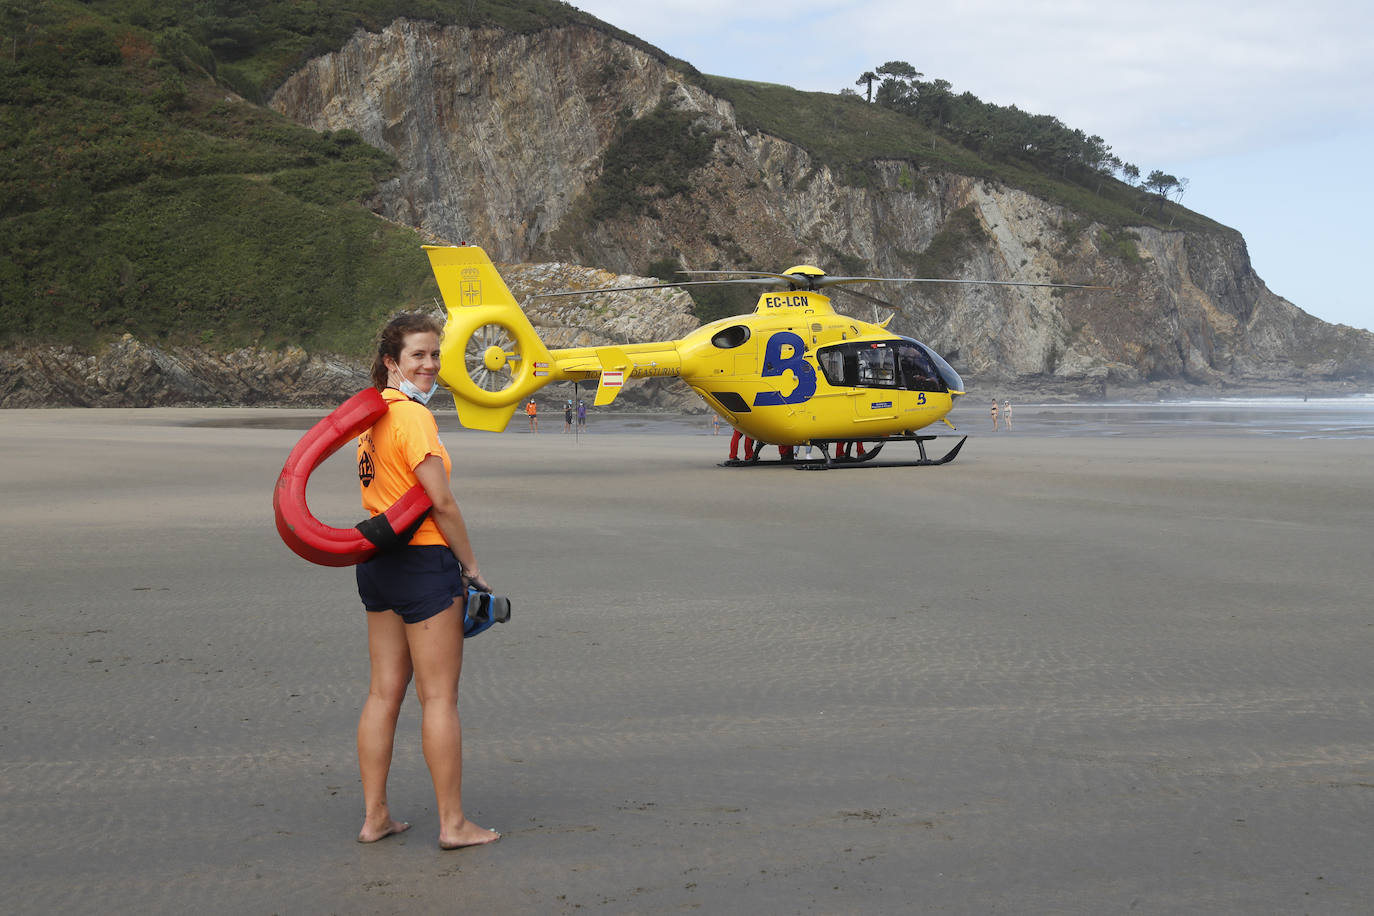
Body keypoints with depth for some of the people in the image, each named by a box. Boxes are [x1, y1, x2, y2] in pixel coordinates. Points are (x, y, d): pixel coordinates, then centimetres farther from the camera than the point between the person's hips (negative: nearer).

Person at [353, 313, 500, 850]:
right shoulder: (413, 415, -15)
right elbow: (441, 502, -18)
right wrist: (471, 568, -9)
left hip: (376, 563, 9)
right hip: (423, 562, -9)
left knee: (384, 692, 11)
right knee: (439, 697, -2)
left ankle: (374, 817, 16)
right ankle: (453, 823, 4)